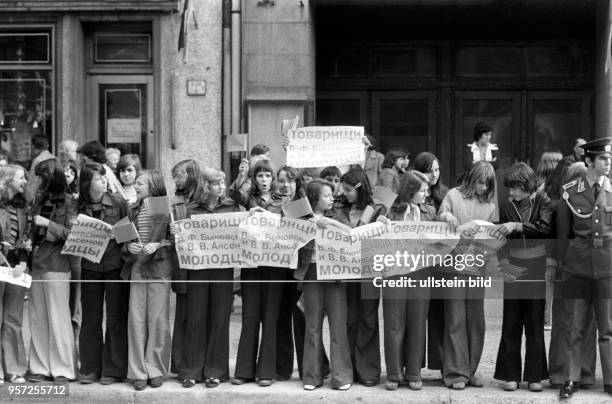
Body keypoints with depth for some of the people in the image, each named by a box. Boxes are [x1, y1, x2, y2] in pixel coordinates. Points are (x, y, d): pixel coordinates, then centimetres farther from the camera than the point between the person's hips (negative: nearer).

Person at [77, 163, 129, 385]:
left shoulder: (118, 203, -4)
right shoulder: (78, 207, -1)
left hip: (115, 265, -1)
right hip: (89, 267, 2)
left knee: (116, 318, 3)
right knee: (90, 319, 8)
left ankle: (114, 370, 12)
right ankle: (90, 369, 18)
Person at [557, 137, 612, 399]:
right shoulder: (570, 192, 0)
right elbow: (562, 232, 6)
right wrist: (563, 260, 6)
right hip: (578, 268, -1)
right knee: (575, 327, 5)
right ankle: (571, 380, 15)